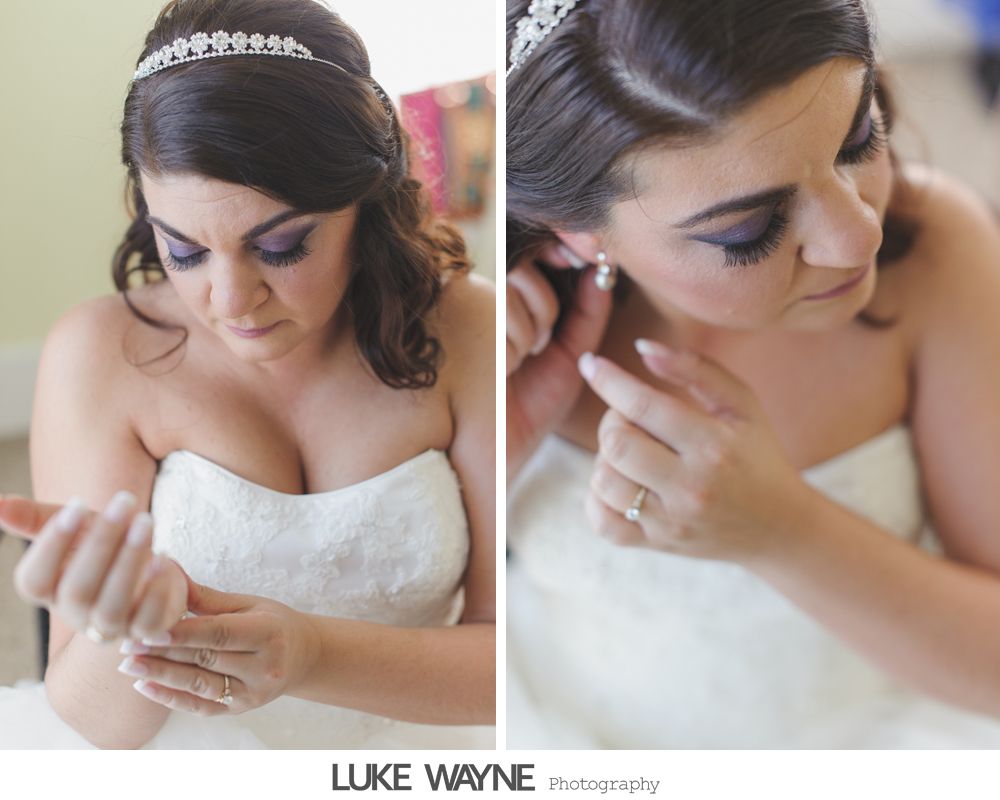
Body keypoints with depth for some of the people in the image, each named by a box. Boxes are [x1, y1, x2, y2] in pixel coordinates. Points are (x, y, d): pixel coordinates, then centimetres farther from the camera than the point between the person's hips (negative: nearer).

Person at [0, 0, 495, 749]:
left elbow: (530, 656, -9)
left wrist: (309, 655, -24)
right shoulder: (100, 356, -8)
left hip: (407, 744, 0)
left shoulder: (465, 334, -8)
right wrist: (125, 635, -29)